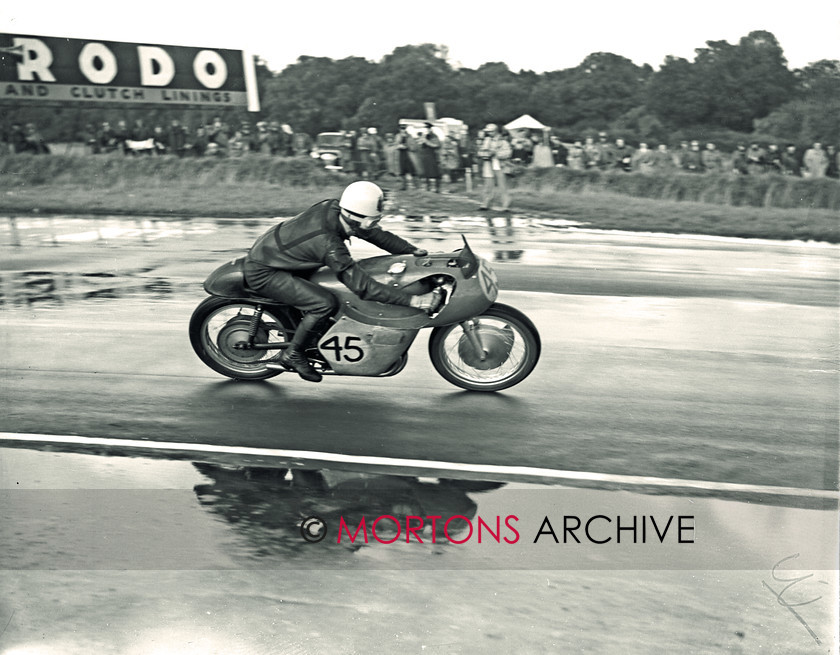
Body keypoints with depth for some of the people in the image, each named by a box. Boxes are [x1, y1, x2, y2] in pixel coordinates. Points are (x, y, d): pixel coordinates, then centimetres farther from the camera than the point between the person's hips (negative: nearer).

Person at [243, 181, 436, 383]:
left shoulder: (333, 207, -10)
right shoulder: (328, 244, -34)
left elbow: (375, 233, 2)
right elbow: (363, 287, -34)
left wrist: (413, 250, -1)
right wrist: (412, 301, -36)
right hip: (263, 273, -10)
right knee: (326, 303, -24)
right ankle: (292, 355, -3)